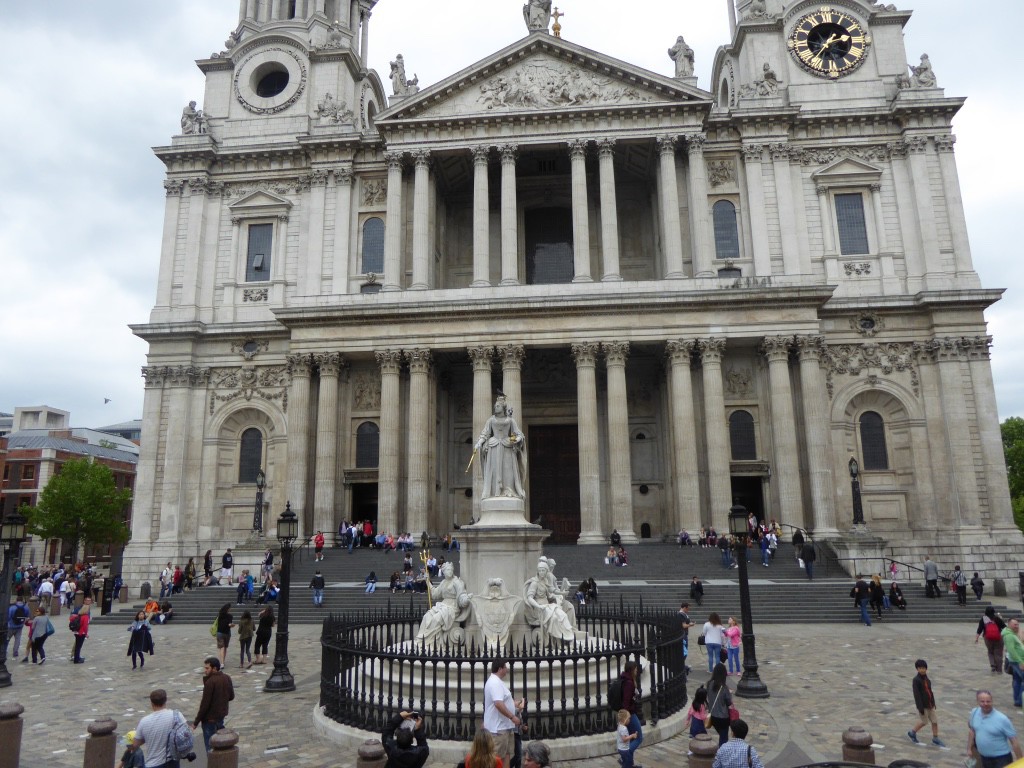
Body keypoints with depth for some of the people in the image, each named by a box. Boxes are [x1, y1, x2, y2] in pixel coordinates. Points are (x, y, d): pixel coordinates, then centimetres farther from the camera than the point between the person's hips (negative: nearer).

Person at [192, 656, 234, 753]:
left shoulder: (210, 682, -23)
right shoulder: (227, 678, 0)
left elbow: (205, 704, -21)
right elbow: (231, 696, 10)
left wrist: (196, 722, -12)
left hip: (210, 719, -7)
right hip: (222, 715, 7)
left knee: (210, 746, 4)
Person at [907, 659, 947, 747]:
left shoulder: (926, 678, 5)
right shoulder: (916, 680, -18)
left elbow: (929, 691, 15)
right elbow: (916, 694, -19)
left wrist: (933, 703, 17)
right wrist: (920, 707, -20)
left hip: (930, 704, 7)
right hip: (923, 705, -7)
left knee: (935, 721, 8)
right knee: (923, 721, 4)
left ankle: (935, 738, 22)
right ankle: (912, 733, 25)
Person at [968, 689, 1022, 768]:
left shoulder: (1002, 719, -20)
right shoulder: (974, 712, -4)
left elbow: (1014, 741, -14)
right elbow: (972, 730, 12)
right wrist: (969, 748, 17)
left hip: (1001, 759, -5)